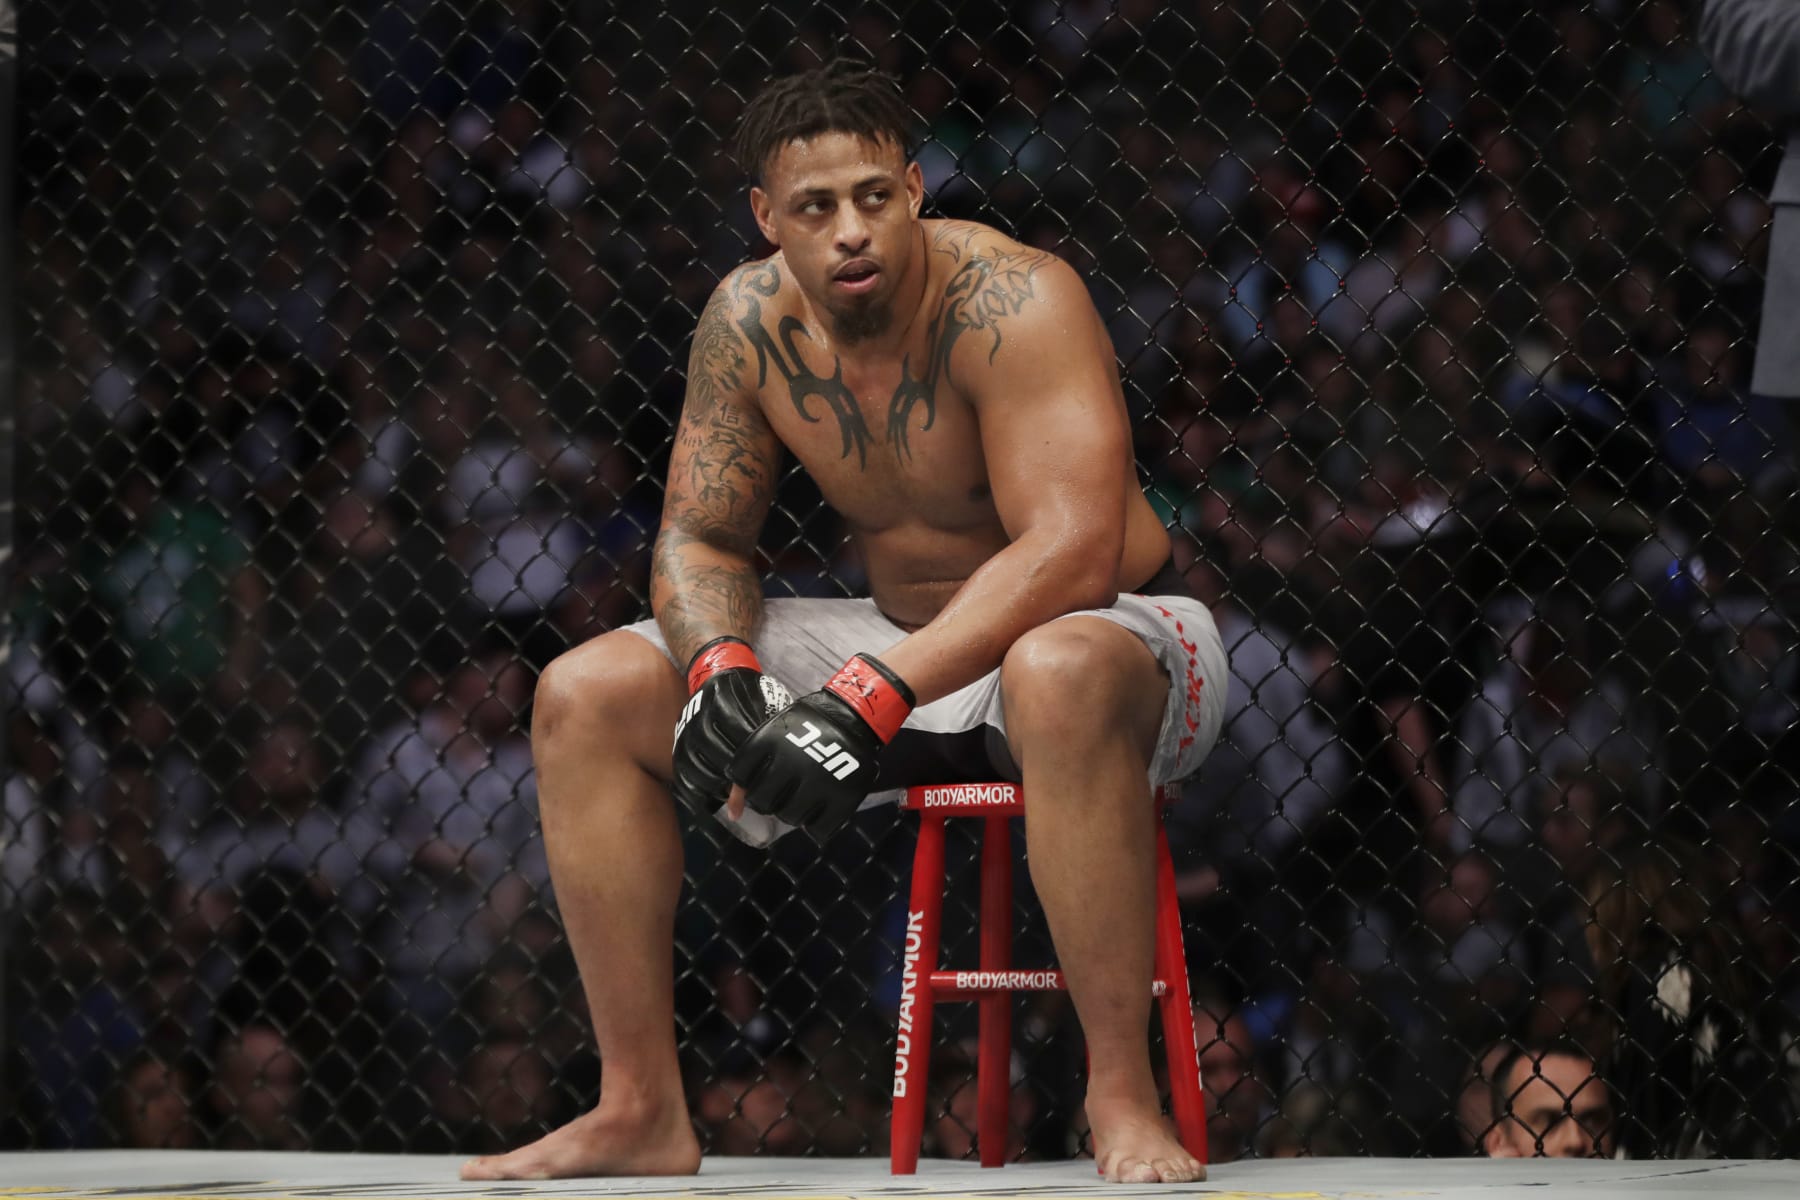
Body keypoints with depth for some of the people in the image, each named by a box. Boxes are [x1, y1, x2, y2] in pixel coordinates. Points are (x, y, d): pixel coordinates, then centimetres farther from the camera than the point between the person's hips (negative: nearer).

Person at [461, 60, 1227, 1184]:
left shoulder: (1008, 299, -24)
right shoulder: (753, 322, -5)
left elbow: (1072, 550, -33)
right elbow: (700, 539, 4)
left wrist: (874, 697, -40)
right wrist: (720, 669, -20)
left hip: (1112, 635, -7)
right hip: (907, 646, 7)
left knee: (1060, 674, -44)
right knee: (586, 697, -4)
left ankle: (1125, 1094, -35)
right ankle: (642, 1108, -1)